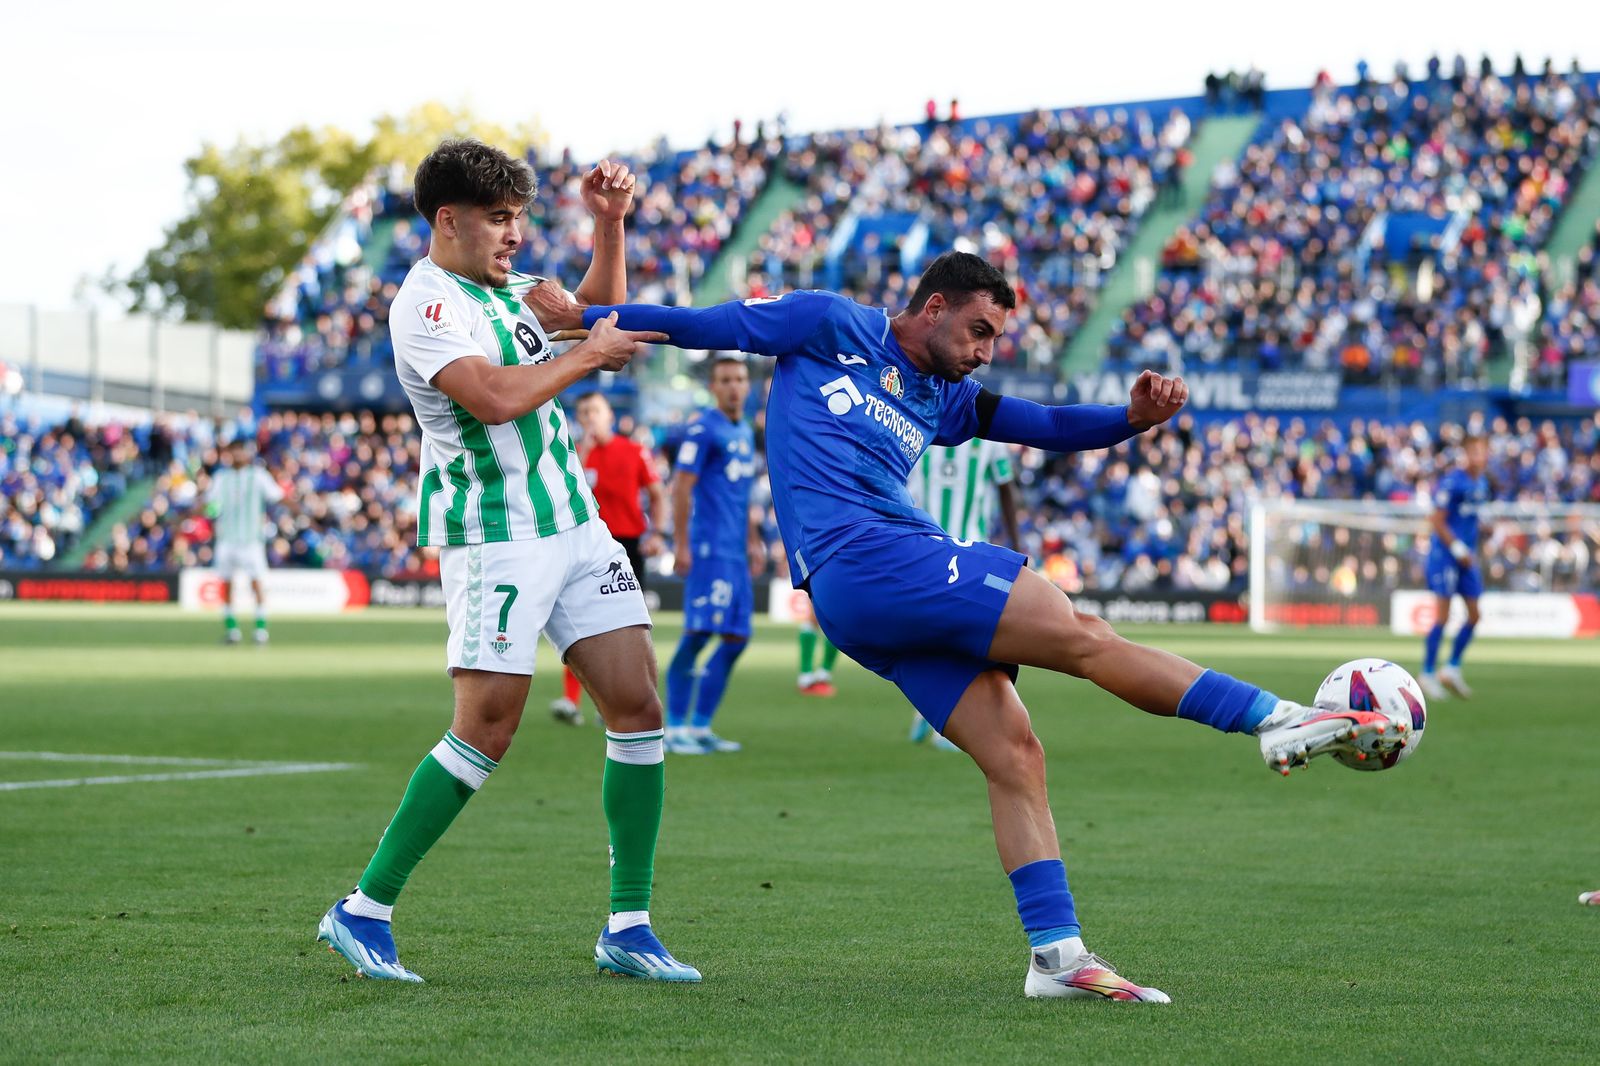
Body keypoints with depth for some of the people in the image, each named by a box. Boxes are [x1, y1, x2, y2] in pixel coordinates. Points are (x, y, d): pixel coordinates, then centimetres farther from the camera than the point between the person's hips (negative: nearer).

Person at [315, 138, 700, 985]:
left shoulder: (498, 283, 15)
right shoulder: (425, 303, -12)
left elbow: (598, 310, 31)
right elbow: (495, 397, -26)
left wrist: (609, 223, 16)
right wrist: (590, 354, -13)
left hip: (574, 524, 8)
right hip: (494, 539, -8)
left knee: (637, 707, 0)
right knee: (485, 733, -11)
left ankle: (628, 927, 6)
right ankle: (362, 911, 1)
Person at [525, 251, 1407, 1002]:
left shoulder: (944, 399, 25)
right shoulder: (829, 327, 7)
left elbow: (1049, 427, 19)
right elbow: (706, 326, 10)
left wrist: (1132, 418, 0)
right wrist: (585, 318, 9)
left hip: (899, 585, 8)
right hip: (862, 559, -8)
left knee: (1014, 754, -3)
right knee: (1081, 636, -13)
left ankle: (1058, 955, -4)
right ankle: (1279, 721, -14)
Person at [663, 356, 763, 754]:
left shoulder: (746, 433, 18)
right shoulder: (703, 429, -7)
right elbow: (681, 488, -12)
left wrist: (753, 541, 25)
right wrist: (681, 545, -18)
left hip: (736, 553, 9)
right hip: (709, 549, -9)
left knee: (736, 638, 7)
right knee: (699, 633, -11)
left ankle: (700, 727, 13)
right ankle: (675, 729, -6)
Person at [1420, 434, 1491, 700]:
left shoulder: (1482, 483, 11)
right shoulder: (1452, 482, -14)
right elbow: (1437, 521, -15)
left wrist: (1471, 552, 11)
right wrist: (1458, 550, -15)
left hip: (1466, 556, 8)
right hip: (1445, 555, -8)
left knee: (1474, 615, 6)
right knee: (1442, 616, -7)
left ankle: (1452, 669, 17)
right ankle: (1428, 674, 1)